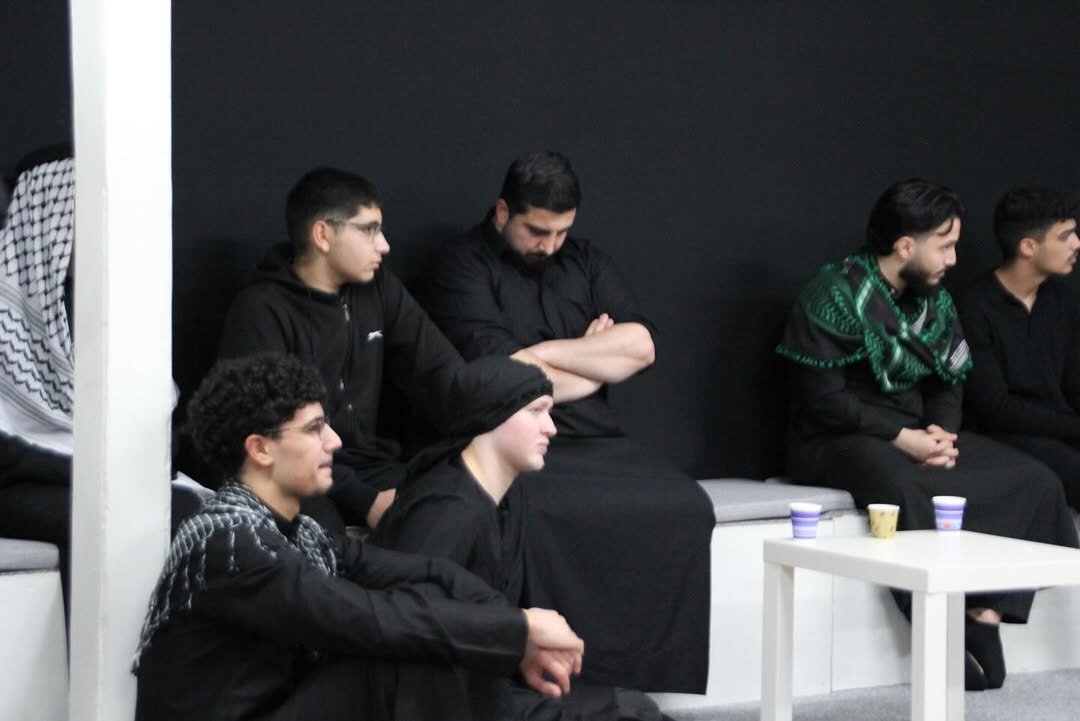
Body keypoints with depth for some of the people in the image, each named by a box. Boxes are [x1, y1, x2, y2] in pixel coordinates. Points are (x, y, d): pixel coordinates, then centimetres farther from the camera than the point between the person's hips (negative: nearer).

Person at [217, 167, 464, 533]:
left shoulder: (378, 289, 9)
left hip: (365, 463, 6)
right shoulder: (262, 311, -10)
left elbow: (440, 369, 5)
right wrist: (363, 500, -22)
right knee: (323, 529, -38)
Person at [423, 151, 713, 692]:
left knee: (684, 506, -20)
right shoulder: (463, 267, 1)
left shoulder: (584, 261, 19)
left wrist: (541, 353, -4)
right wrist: (598, 361, 2)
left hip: (595, 441, 5)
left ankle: (657, 677, -12)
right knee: (537, 515, -37)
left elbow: (640, 346, 5)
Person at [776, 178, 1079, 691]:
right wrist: (903, 438, -20)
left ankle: (983, 617, -19)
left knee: (1035, 480, -12)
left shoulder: (936, 301, 9)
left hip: (913, 437, 7)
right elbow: (824, 402, -17)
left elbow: (948, 385, 12)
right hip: (836, 443, -7)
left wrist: (941, 432, -10)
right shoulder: (836, 295, -13)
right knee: (903, 486, -41)